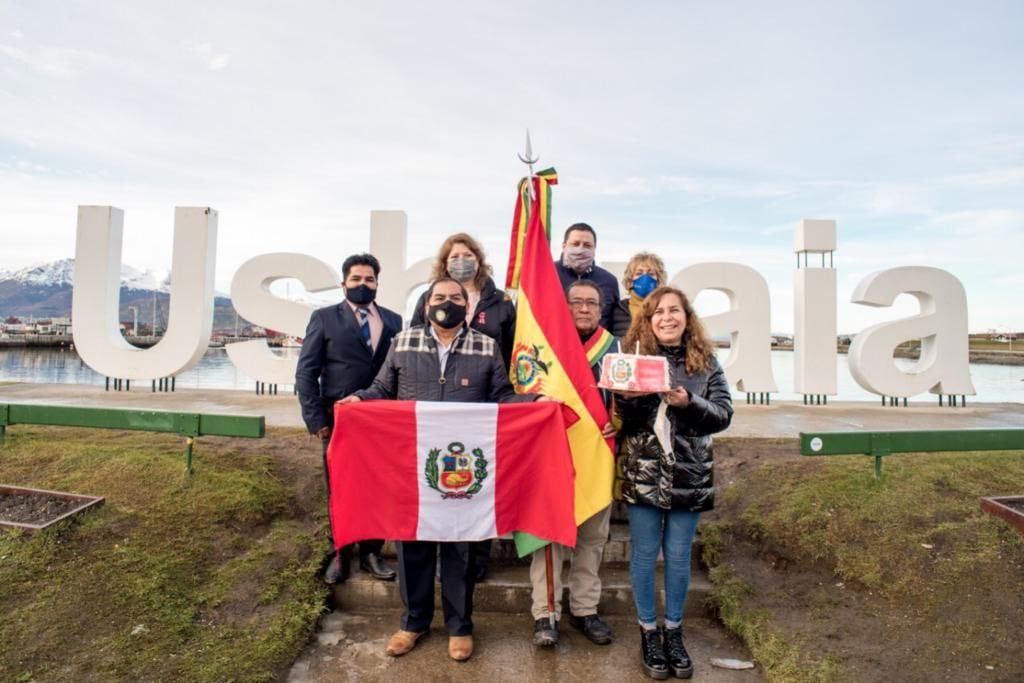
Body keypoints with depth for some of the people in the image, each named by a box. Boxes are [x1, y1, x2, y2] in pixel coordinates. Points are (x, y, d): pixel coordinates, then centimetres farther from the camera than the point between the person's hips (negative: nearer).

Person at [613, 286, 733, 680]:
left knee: (679, 556, 13)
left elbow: (724, 413, -3)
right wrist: (630, 398, -27)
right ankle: (649, 632, 28)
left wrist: (688, 403, -20)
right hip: (643, 472, -1)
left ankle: (673, 631, 32)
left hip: (688, 473, 1)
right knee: (645, 554, 10)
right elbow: (620, 416, -5)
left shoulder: (705, 362, 2)